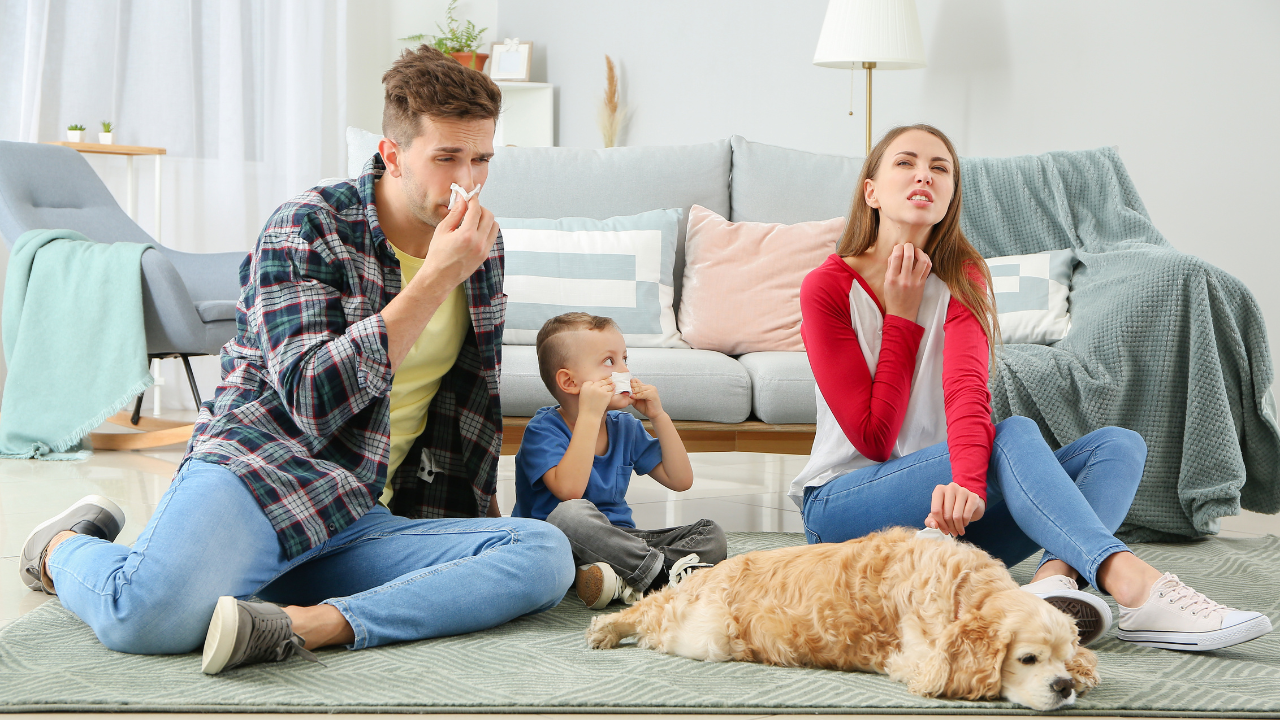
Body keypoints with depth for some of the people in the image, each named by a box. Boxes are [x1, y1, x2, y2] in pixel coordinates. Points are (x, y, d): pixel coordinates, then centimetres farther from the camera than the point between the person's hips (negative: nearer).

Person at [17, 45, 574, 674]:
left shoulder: (480, 243, 12)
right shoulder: (306, 228, -6)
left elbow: (475, 390, 25)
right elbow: (316, 398, -18)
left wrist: (476, 507, 22)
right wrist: (435, 278, -18)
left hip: (359, 525, 5)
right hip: (254, 466, -5)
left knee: (546, 554, -22)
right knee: (152, 615, -36)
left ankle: (300, 625, -33)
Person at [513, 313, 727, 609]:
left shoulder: (626, 427, 11)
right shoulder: (543, 429, -9)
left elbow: (680, 480, 10)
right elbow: (569, 490, -27)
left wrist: (658, 416, 2)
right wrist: (589, 415, -26)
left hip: (619, 539, 7)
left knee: (711, 534, -10)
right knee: (570, 513, -39)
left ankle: (627, 581, -34)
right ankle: (670, 570, -33)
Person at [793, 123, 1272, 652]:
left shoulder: (962, 279, 4)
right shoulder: (827, 287, -8)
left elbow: (968, 391, -18)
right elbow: (874, 438, -12)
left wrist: (966, 482, -39)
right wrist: (902, 314, -12)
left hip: (936, 498, 5)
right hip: (841, 506, -5)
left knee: (1119, 445, -13)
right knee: (1014, 435, -30)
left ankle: (1054, 579, -41)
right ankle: (1136, 585, -46)